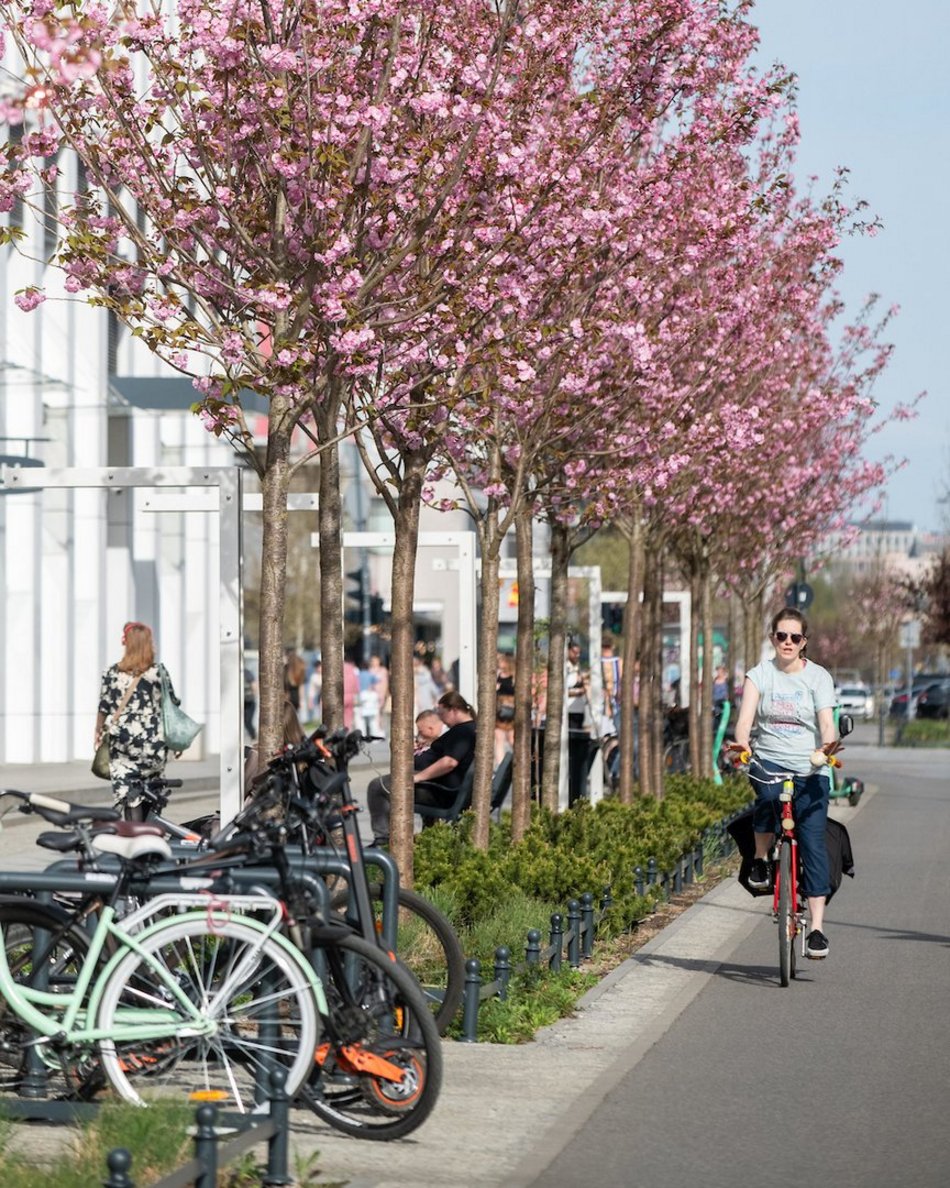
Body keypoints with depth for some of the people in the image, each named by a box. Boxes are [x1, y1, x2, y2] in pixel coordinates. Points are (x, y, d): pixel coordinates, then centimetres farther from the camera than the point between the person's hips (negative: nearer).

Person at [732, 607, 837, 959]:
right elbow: (745, 718, -9)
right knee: (769, 797, -35)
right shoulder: (760, 675, 4)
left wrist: (824, 751, -33)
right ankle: (760, 860, -8)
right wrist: (743, 747, -30)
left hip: (809, 770, 0)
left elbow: (826, 722, -11)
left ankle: (816, 927, -6)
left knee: (813, 844, -8)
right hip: (768, 762, 0)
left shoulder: (818, 677, 2)